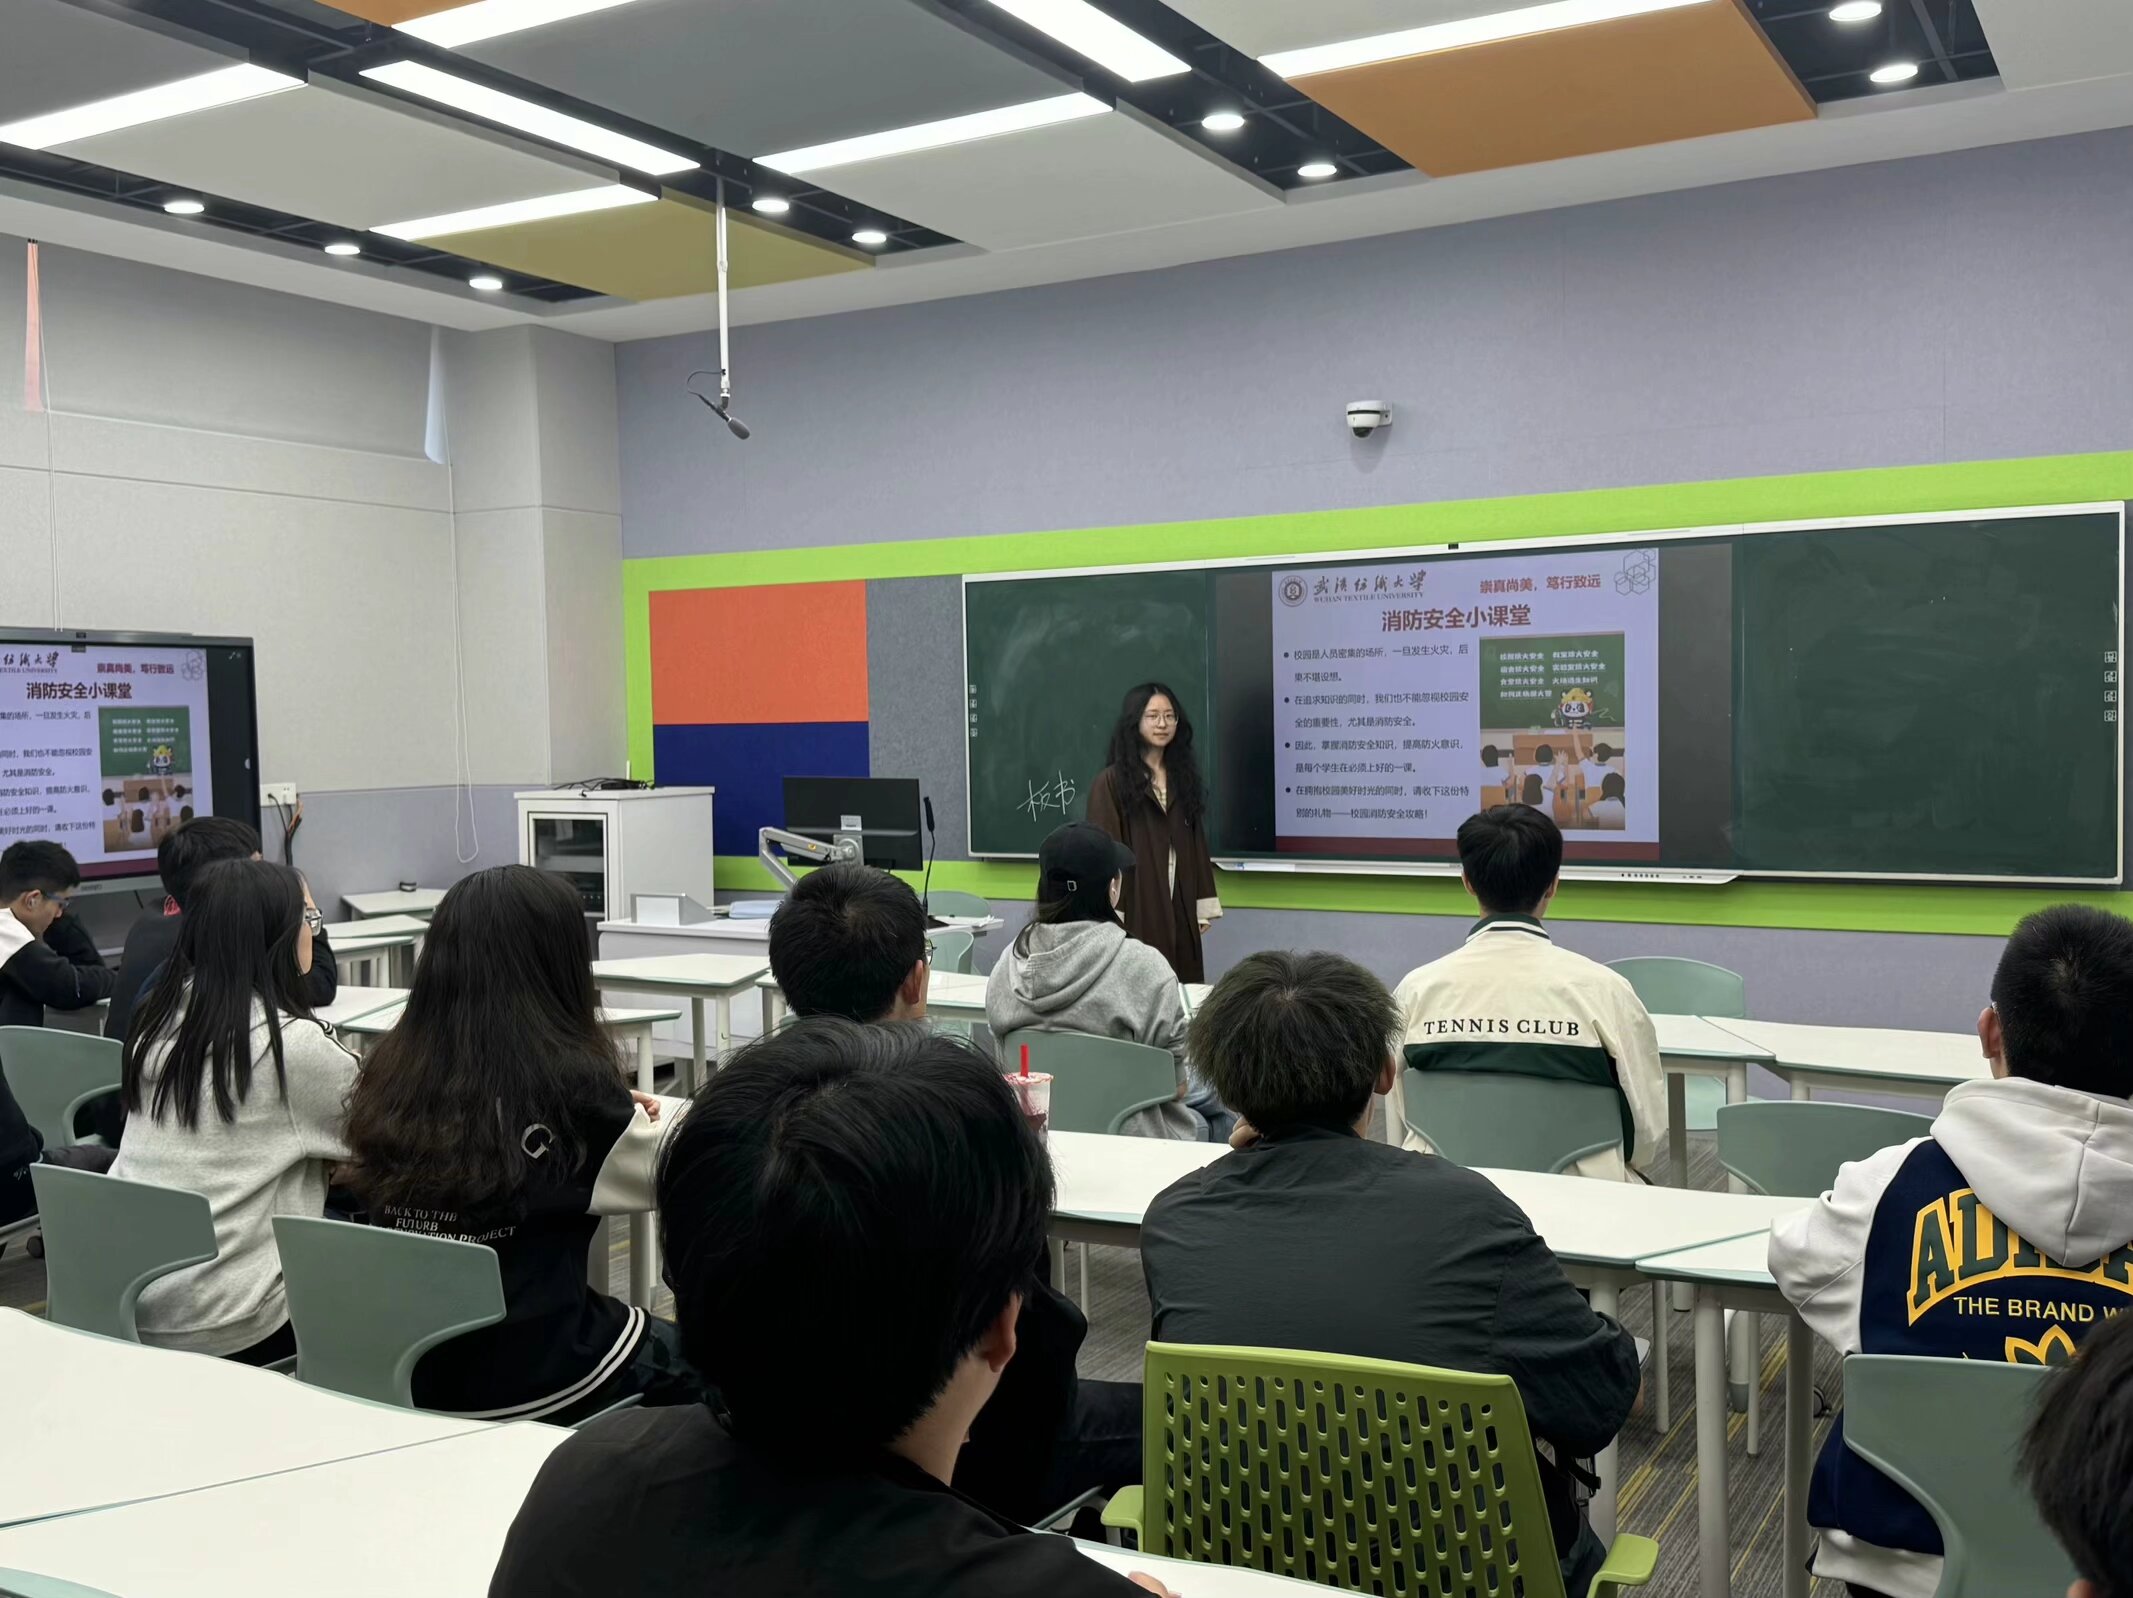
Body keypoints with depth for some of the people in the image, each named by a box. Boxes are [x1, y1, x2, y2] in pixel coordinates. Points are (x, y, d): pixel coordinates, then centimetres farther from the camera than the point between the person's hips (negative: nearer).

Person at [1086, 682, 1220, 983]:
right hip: (1135, 909, -5)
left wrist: (1204, 908, 7)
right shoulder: (1111, 782, -6)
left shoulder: (1183, 777, 12)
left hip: (1178, 908, 5)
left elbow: (1196, 844, 12)